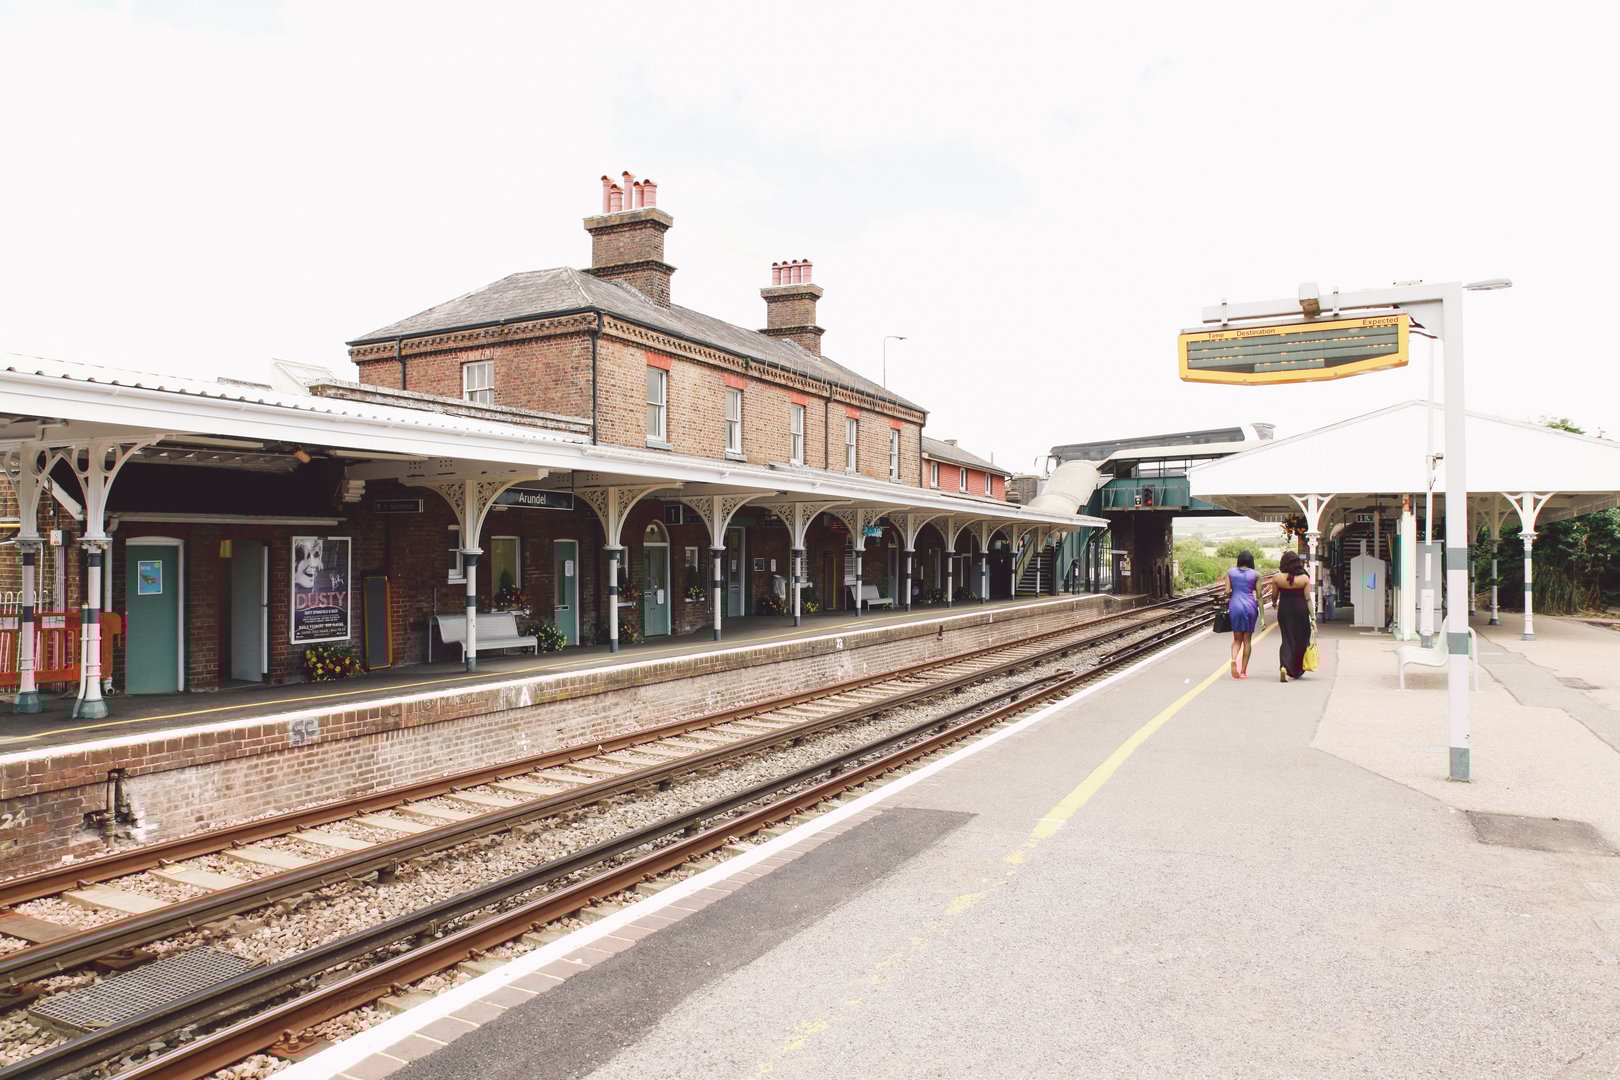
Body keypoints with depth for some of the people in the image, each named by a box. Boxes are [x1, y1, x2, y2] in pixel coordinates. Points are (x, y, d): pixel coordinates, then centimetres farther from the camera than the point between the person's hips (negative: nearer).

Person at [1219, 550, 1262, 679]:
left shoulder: (1230, 572, 6)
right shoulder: (1256, 574, 3)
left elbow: (1227, 592, -2)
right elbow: (1259, 595, 0)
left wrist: (1227, 597, 20)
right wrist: (1262, 615, 2)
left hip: (1235, 605, 1)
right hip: (1250, 606, -1)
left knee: (1237, 639, 11)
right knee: (1247, 639, 8)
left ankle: (1234, 659, -19)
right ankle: (1243, 671, 8)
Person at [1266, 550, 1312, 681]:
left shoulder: (1277, 577, -7)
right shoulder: (1304, 578, -7)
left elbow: (1274, 596, 3)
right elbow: (1308, 599, -7)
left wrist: (1274, 604, 25)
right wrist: (1312, 617, -2)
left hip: (1284, 610, 0)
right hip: (1301, 610, 0)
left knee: (1287, 639, 5)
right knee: (1301, 640, 15)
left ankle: (1284, 666, -18)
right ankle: (1297, 671, 25)